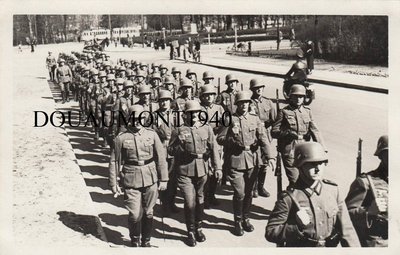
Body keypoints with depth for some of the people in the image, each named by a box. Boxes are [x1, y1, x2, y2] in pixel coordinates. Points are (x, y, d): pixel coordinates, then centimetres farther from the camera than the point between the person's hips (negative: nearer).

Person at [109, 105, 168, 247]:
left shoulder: (152, 135, 3)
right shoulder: (121, 138, -2)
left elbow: (161, 158, 4)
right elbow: (114, 162, 1)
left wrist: (163, 179, 2)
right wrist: (114, 184, -1)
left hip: (150, 179, 2)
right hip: (131, 181, -2)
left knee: (148, 213, 11)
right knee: (135, 215, -3)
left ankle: (146, 241, 31)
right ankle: (134, 241, 23)